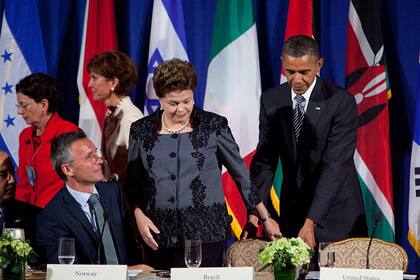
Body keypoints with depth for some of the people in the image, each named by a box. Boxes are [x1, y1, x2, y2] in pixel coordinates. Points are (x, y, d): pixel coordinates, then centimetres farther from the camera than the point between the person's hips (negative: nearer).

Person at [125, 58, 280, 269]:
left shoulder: (213, 126, 1)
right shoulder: (141, 131, 7)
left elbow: (241, 174, 7)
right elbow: (133, 183, 15)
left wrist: (266, 218, 8)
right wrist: (139, 215, -2)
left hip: (205, 230, -2)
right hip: (160, 234, 2)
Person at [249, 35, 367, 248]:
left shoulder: (341, 102, -16)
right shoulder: (271, 100, -1)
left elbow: (335, 166, -21)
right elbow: (265, 159, -2)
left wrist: (311, 222, -28)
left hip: (334, 209, -4)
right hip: (292, 207, 4)